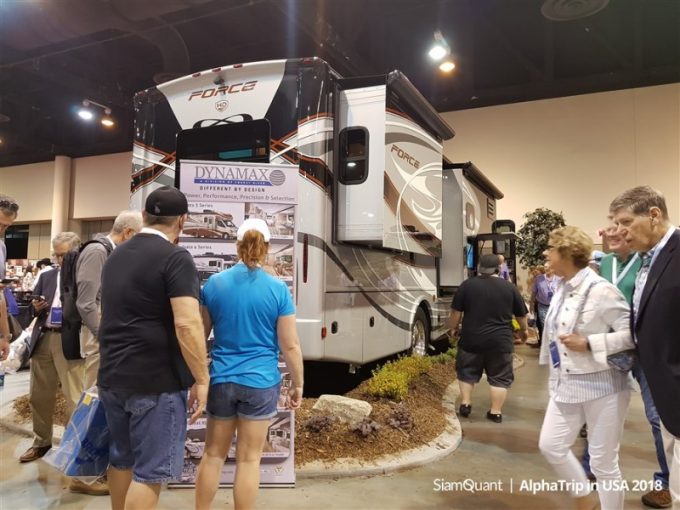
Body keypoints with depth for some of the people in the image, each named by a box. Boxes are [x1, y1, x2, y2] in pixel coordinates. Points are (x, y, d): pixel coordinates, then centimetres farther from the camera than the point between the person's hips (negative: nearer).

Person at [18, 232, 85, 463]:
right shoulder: (46, 276, 15)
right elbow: (35, 308, 19)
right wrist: (37, 308, -2)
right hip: (43, 340, 7)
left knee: (74, 398, -1)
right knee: (38, 396, 16)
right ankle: (41, 442, 34)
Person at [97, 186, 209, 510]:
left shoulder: (115, 256, 12)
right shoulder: (175, 258, -15)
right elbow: (187, 324, -23)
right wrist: (201, 378, -15)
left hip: (111, 375, 8)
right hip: (155, 381, -8)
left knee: (121, 459, 21)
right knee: (149, 471, 2)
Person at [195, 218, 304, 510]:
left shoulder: (214, 283, -2)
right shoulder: (278, 289, -9)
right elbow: (290, 346, -8)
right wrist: (298, 385, 5)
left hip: (221, 379, 3)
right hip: (260, 382, -2)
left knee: (213, 454, 18)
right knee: (249, 459, 9)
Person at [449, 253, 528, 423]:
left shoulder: (467, 285, -2)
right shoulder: (509, 287, 2)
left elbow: (456, 312, -1)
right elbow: (521, 314, 10)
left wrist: (454, 328, 14)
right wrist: (523, 330, 26)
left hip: (471, 339, 0)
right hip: (500, 341, 0)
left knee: (467, 372, 18)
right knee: (499, 377, 11)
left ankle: (465, 403, 16)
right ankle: (496, 412, 12)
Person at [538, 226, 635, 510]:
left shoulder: (600, 290, -20)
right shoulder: (562, 288, 5)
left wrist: (588, 344, -24)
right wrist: (555, 373, 17)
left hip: (601, 387, -8)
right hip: (567, 385, 8)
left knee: (603, 462, 6)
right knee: (550, 445, 13)